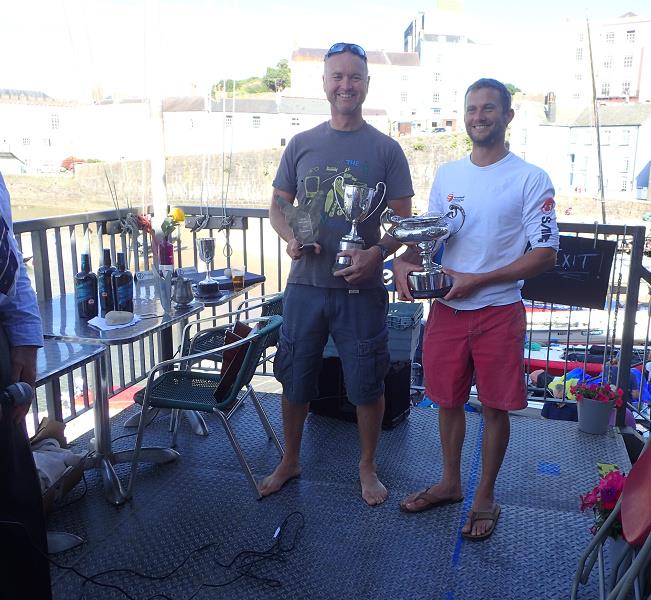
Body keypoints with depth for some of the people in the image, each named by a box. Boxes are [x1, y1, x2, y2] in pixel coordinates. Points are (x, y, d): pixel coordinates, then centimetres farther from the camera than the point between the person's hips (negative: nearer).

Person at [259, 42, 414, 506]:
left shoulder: (386, 149, 0)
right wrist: (291, 238, -10)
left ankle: (368, 468, 31)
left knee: (367, 385, 8)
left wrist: (378, 253, -18)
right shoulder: (301, 144, 6)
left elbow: (404, 219, 0)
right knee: (295, 381, 13)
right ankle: (290, 462, 35)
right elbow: (278, 205, 11)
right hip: (305, 284, 2)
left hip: (361, 288, -2)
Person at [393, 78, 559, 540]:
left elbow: (546, 255, -10)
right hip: (447, 310, 4)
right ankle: (450, 483, 35)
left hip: (499, 312, -4)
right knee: (449, 400, 15)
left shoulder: (531, 179, -7)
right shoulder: (447, 175, 7)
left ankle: (486, 497, 27)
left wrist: (477, 280, -18)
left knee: (495, 407, 8)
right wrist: (404, 261, -7)